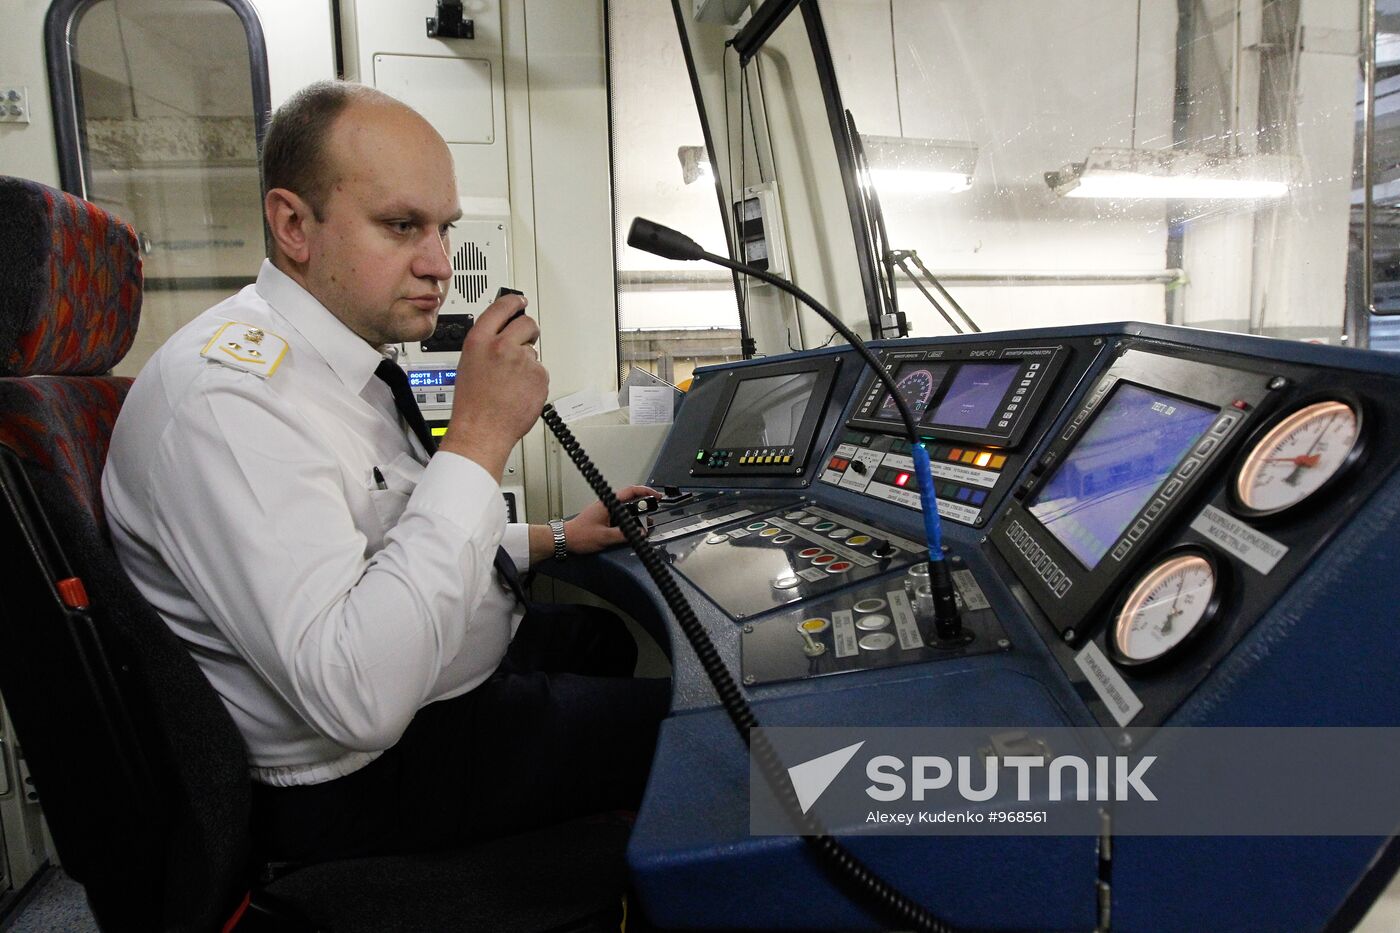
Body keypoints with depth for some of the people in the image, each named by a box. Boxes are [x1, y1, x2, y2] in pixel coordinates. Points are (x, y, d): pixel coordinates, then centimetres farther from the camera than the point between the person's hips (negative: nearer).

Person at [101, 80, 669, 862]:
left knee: (610, 632, 25)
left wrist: (553, 539, 12)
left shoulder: (347, 353, 3)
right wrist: (480, 435, -33)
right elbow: (359, 697, -36)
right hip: (363, 782, -9)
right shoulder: (229, 394, -27)